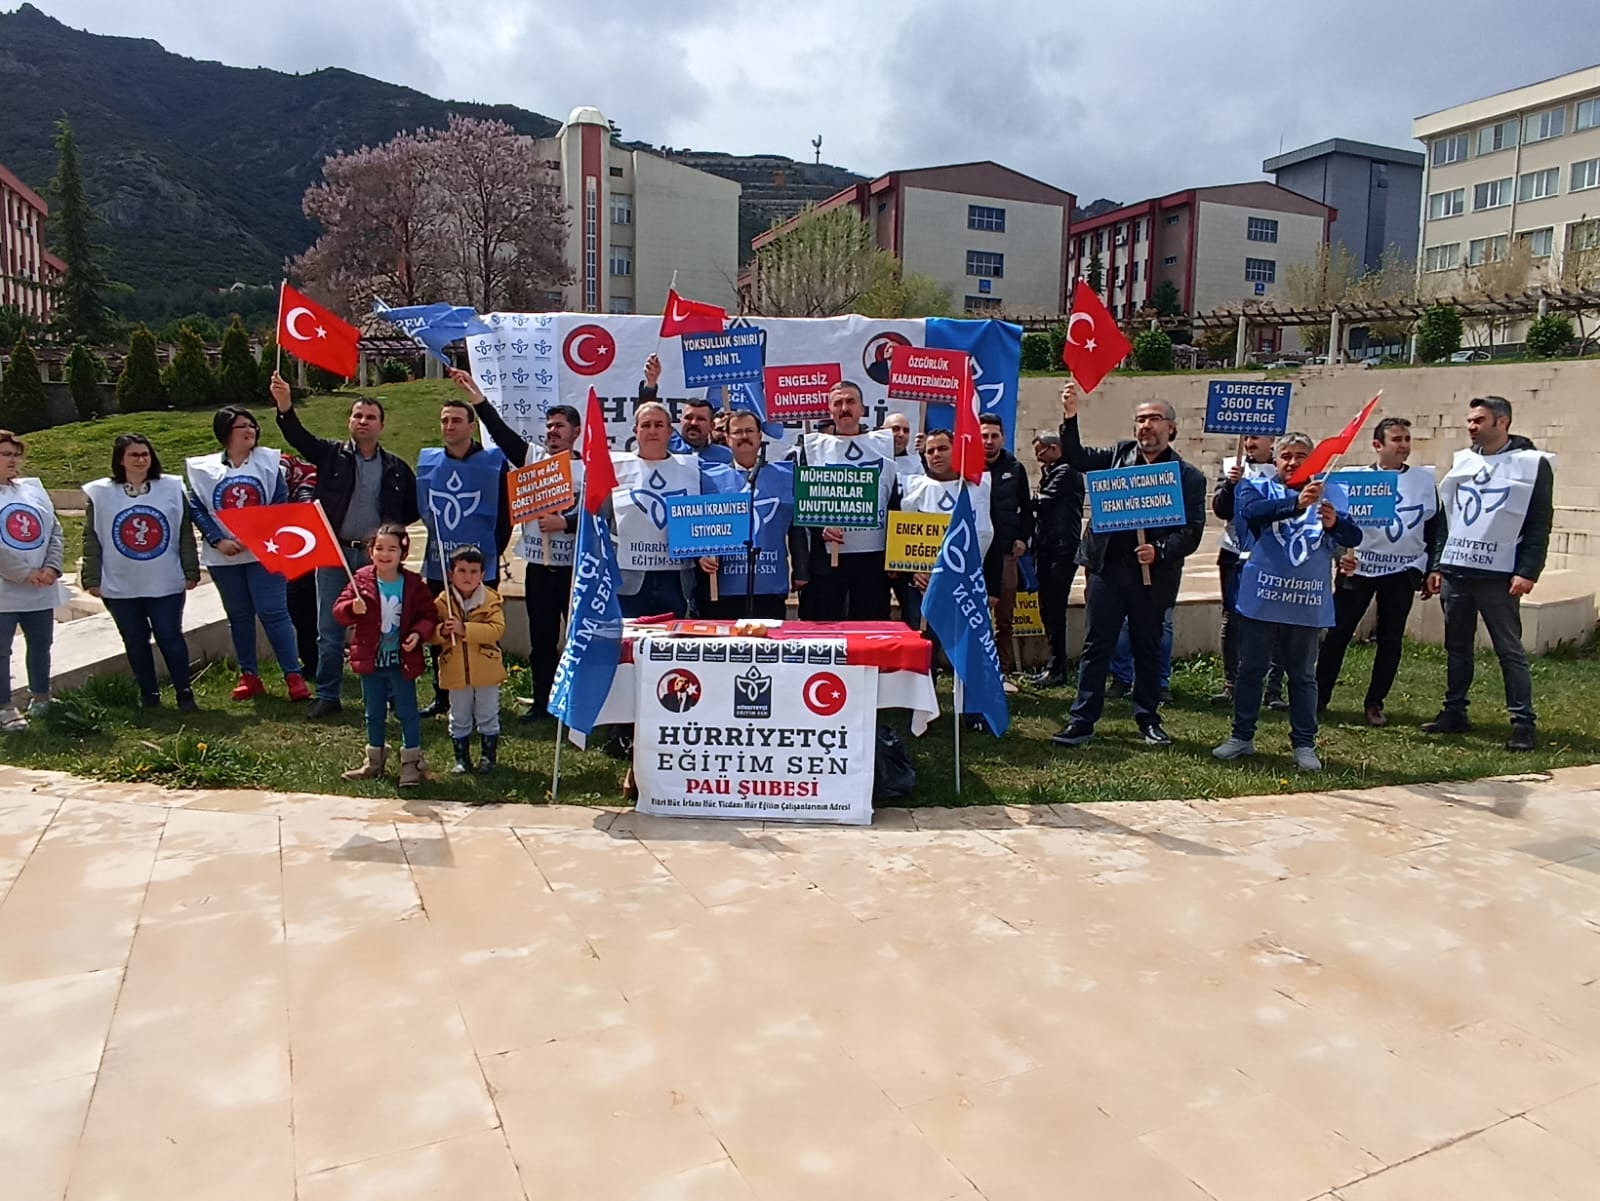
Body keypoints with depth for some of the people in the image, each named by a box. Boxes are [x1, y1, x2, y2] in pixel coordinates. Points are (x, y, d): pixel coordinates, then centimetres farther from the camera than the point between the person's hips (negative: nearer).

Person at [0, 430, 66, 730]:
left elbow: (55, 531, 8)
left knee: (41, 644, 17)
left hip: (41, 590, 6)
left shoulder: (34, 488, 9)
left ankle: (40, 698, 33)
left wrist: (52, 567, -6)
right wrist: (25, 574, -18)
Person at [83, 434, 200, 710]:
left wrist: (191, 572, -1)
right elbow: (92, 540, 3)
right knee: (135, 642, 10)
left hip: (166, 584, -1)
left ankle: (184, 691, 14)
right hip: (120, 587, 1)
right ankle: (148, 693, 21)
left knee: (170, 638, 3)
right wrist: (92, 579, -1)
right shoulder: (100, 493, 1)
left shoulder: (172, 489, 1)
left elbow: (185, 535, 3)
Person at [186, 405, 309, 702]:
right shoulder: (203, 468, 5)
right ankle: (249, 676, 19)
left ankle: (293, 675, -3)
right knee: (239, 616, 10)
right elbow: (196, 508, 2)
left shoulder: (269, 461, 2)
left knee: (273, 611, -7)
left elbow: (280, 504, -3)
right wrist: (218, 541, -12)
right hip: (223, 556, 2)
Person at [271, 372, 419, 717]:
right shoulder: (331, 455, 4)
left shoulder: (396, 468, 5)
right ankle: (327, 695, 16)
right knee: (329, 630, 6)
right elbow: (299, 436, -13)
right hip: (333, 553, 0)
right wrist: (285, 406, -30)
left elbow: (414, 508, 12)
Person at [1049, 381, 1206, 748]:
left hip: (1152, 575, -1)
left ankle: (1148, 719, 26)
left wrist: (1160, 550, -21)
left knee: (1148, 649, 12)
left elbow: (1192, 532, -4)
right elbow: (1075, 457, 0)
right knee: (1096, 646, 3)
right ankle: (1082, 720, 9)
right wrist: (1070, 417, -14)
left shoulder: (1188, 477, 1)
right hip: (1107, 568, 1)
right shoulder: (1117, 455, 8)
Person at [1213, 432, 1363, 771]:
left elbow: (1354, 537, -3)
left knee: (1303, 676, 9)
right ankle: (1242, 737, 20)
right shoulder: (1258, 489, 3)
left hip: (1307, 604, 1)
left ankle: (1304, 744, 17)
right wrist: (1296, 503, -36)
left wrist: (1335, 523, -25)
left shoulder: (1327, 498, 8)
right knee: (1250, 671, 9)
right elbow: (1251, 511, -20)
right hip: (1261, 599, -1)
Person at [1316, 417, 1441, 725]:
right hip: (1358, 568, -2)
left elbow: (1434, 529, 10)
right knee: (1337, 633, 0)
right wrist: (1340, 553, -17)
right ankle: (1318, 697, 9)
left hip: (1403, 572, 2)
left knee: (1390, 640, 6)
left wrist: (1429, 573, 9)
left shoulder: (1425, 480, 5)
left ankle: (1374, 703, 16)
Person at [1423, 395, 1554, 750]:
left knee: (1510, 650, -3)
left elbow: (1540, 524, -5)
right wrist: (1435, 564, 11)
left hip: (1499, 576, -5)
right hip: (1454, 572, 5)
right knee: (1457, 646, 11)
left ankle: (1523, 722, 3)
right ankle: (1454, 712, 20)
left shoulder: (1533, 464, -2)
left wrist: (1528, 572, -13)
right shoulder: (1462, 461, 13)